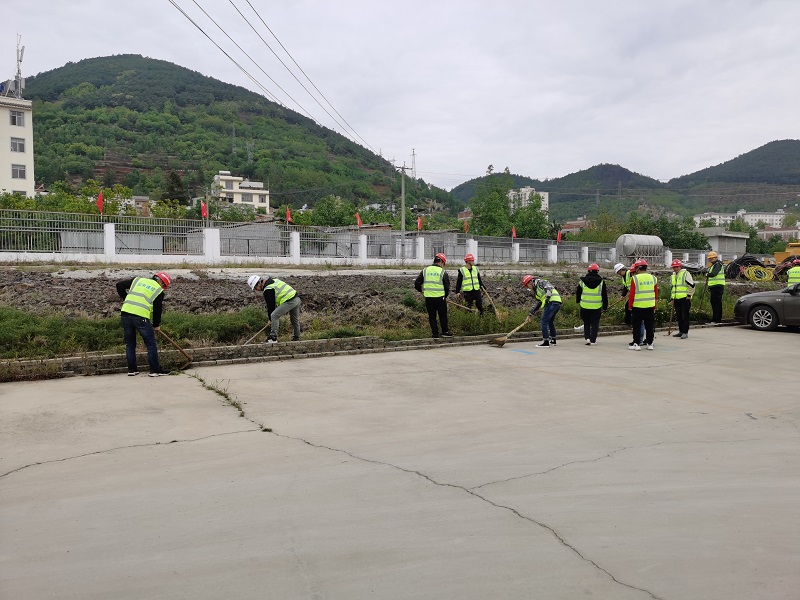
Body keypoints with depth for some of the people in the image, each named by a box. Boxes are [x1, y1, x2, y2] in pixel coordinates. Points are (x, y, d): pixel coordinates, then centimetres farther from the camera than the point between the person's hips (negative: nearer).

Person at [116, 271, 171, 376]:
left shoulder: (138, 280, 19)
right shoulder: (159, 291, 7)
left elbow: (120, 285, 17)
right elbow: (157, 310, 9)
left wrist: (126, 299, 28)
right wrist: (156, 325, 23)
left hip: (125, 314, 5)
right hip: (141, 317, -5)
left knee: (130, 344, 17)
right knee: (151, 344, 7)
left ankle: (132, 369, 22)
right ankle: (155, 370, 8)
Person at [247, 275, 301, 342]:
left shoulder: (268, 290, -11)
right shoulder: (274, 281, 18)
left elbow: (270, 305, -6)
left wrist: (270, 320, 5)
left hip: (289, 301, -10)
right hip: (297, 298, 10)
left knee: (274, 316, -10)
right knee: (295, 321, 21)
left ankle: (273, 338, -9)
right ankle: (296, 339, 32)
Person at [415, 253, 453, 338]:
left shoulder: (425, 270, 5)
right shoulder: (443, 272, -3)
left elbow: (417, 283, 5)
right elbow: (447, 286, 1)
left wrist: (420, 290, 25)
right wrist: (445, 296, 18)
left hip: (428, 297, 3)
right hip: (440, 297, -3)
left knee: (432, 316, 11)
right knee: (443, 316, 12)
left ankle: (435, 334, 12)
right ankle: (445, 332, 20)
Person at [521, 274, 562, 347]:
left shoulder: (539, 282, 1)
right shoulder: (535, 291, 27)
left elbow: (549, 288, -15)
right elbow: (536, 304, 27)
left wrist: (547, 298, -23)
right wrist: (530, 315, 25)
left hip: (552, 302, -10)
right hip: (557, 303, 10)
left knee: (544, 321, -6)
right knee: (550, 321, 23)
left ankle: (545, 342, -5)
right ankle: (553, 340, 33)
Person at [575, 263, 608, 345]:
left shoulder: (582, 281, 1)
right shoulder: (601, 282, -1)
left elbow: (578, 293, 12)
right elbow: (604, 295, 4)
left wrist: (578, 301, 29)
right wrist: (605, 307, 12)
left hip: (585, 306, 1)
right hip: (597, 307, -1)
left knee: (586, 323, 17)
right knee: (595, 323, 7)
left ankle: (587, 337, 7)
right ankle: (593, 340, 4)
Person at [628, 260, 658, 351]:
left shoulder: (635, 279, -9)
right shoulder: (653, 278, 5)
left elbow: (632, 294, -9)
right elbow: (656, 294, 10)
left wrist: (630, 306, 1)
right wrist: (654, 307, 18)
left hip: (637, 306, -4)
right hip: (650, 306, 4)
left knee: (637, 326, 4)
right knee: (650, 326, 11)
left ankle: (637, 344, 3)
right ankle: (650, 343, 15)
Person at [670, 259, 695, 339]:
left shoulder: (685, 273, -7)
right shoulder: (673, 275, 17)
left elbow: (692, 285, -8)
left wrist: (689, 295, -10)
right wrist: (672, 298, 23)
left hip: (685, 298, -7)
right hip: (676, 299, 7)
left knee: (685, 316, -6)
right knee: (678, 316, 11)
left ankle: (685, 332, -3)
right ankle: (681, 331, 20)